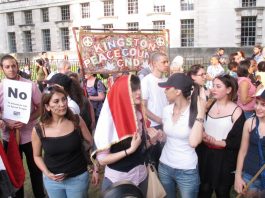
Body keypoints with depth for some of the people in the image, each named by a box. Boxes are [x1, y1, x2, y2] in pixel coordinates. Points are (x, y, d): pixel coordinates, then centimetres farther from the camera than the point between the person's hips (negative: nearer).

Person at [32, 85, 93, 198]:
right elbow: (37, 156, 3)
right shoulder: (38, 130, -12)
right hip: (52, 180, 1)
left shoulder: (77, 121, -13)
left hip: (78, 178, -1)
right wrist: (47, 173, -11)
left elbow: (91, 143, -1)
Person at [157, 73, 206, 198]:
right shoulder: (166, 110, -3)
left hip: (187, 171, -5)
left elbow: (193, 142, -31)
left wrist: (201, 113, -30)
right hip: (164, 166, 5)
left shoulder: (195, 112, -17)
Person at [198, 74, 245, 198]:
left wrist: (215, 142, -20)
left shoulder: (236, 111, -9)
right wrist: (202, 135, -13)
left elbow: (236, 142, -10)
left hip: (224, 159, -3)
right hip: (205, 156, 4)